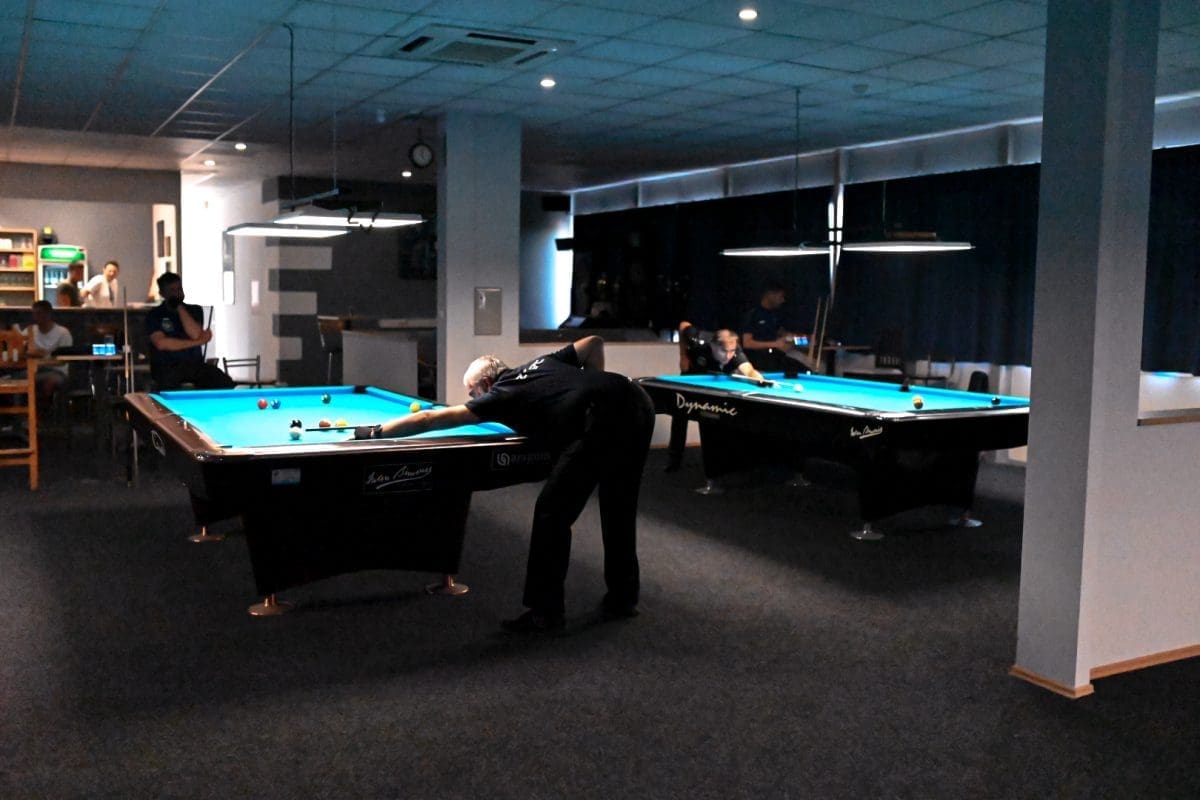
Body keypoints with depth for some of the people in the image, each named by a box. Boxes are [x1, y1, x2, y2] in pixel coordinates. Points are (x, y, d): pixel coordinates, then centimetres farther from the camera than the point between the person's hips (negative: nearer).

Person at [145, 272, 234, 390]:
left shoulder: (195, 310, 14)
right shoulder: (154, 314, 6)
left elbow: (195, 334, -6)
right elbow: (161, 343, -11)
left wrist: (180, 308, -5)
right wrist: (198, 342, -9)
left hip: (195, 364, 3)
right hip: (166, 367, -3)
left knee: (226, 383, -25)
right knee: (168, 384, -40)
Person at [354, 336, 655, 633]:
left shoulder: (500, 395, 11)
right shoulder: (542, 363, 30)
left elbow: (430, 418, 16)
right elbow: (594, 343, 27)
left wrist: (375, 431, 23)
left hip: (605, 420, -9)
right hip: (638, 402, 9)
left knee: (552, 514, 4)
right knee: (619, 510, 22)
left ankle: (546, 610, 11)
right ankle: (622, 599, 31)